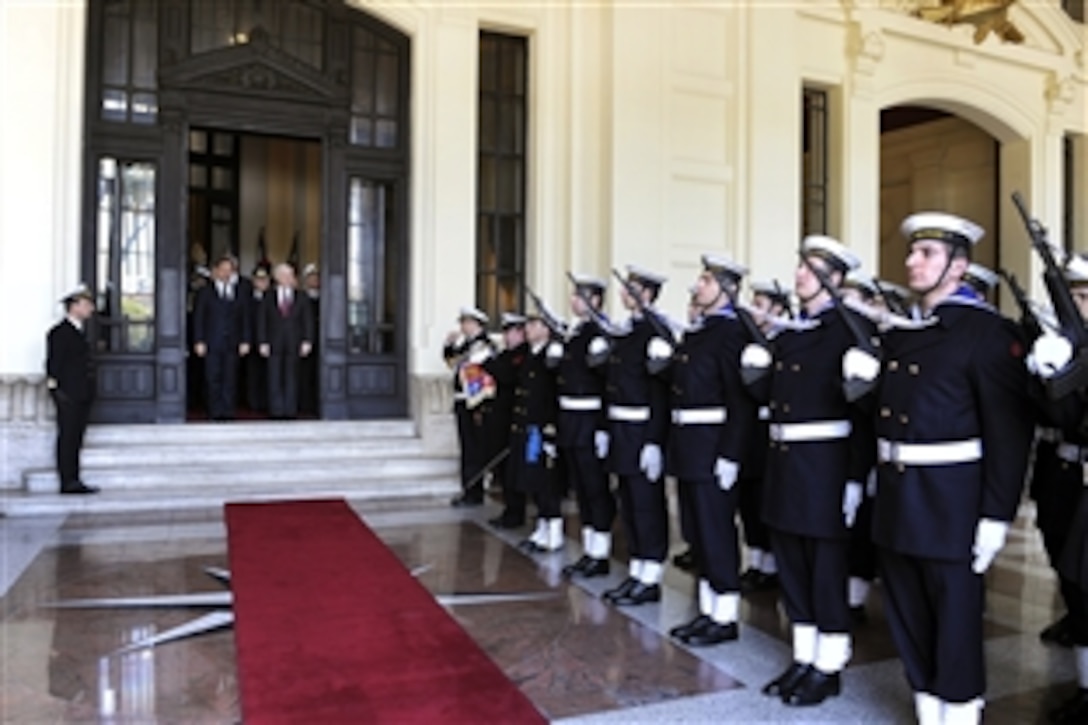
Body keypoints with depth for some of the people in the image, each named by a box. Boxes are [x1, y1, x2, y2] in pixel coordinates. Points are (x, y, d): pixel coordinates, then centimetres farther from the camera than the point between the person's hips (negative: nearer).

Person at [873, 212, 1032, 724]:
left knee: (956, 620, 7)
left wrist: (997, 516, -16)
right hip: (895, 496, 7)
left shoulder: (988, 331, -10)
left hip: (951, 501, -7)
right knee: (908, 617, 16)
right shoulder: (897, 333, 10)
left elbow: (1010, 429, -14)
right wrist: (866, 480, 10)